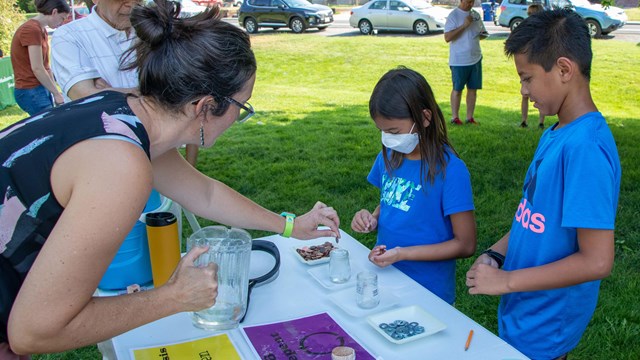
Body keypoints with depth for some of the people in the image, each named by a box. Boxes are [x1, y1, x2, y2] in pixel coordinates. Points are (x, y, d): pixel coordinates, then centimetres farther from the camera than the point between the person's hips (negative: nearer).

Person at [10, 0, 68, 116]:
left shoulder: (42, 31, 12)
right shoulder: (31, 30, -16)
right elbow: (37, 68, -19)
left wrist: (55, 92, 11)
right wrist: (56, 94, -12)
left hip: (41, 89, 9)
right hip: (30, 92, -9)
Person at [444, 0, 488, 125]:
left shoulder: (476, 15, 10)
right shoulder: (453, 15, -9)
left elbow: (483, 33, 21)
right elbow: (447, 38, -18)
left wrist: (483, 34, -3)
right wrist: (464, 25, -22)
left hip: (476, 59, 6)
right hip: (459, 61, -6)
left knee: (473, 89, 6)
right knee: (457, 89, 3)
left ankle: (470, 117, 13)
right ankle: (455, 117, 11)